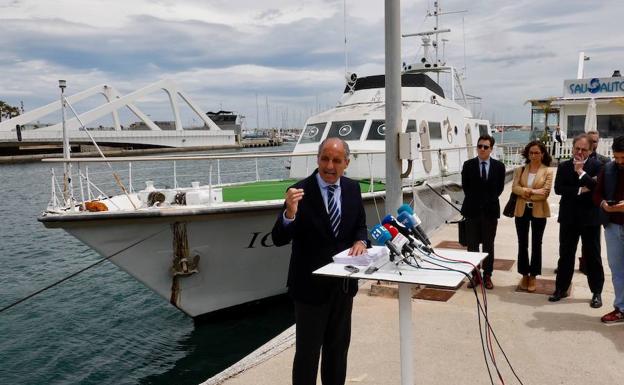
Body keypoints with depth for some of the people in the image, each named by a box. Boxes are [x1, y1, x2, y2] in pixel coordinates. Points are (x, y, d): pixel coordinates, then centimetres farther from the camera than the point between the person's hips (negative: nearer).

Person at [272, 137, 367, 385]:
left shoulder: (352, 188, -1)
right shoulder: (300, 192, -18)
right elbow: (279, 239, -20)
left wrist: (360, 241, -10)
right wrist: (290, 213, -40)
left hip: (343, 282, 6)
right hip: (311, 284, -5)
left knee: (339, 346, 21)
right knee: (308, 351, 7)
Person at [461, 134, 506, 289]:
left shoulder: (499, 166, 1)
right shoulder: (468, 165, 0)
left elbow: (500, 187, 4)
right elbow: (465, 187, 3)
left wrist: (490, 201, -6)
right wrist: (474, 201, -2)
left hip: (490, 210, 0)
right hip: (472, 210, 0)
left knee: (489, 245, 8)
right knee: (472, 245, 4)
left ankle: (487, 275, 18)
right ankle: (475, 275, 16)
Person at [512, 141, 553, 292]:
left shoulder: (547, 172, -4)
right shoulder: (520, 170, 5)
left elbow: (545, 193, -13)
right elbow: (514, 188, -7)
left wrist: (525, 193, -12)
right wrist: (532, 191, -20)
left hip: (538, 212, -3)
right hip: (521, 210, 3)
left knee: (536, 245, 7)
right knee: (522, 244, 9)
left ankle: (533, 276, 17)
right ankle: (524, 275, 21)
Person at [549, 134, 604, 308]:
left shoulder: (597, 166, -4)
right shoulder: (563, 166, 4)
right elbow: (558, 188, -6)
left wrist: (581, 171, -20)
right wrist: (579, 191, -16)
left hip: (590, 217, -2)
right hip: (568, 217, 2)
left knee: (592, 256, 7)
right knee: (565, 254, 10)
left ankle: (596, 292, 19)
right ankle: (561, 288, 21)